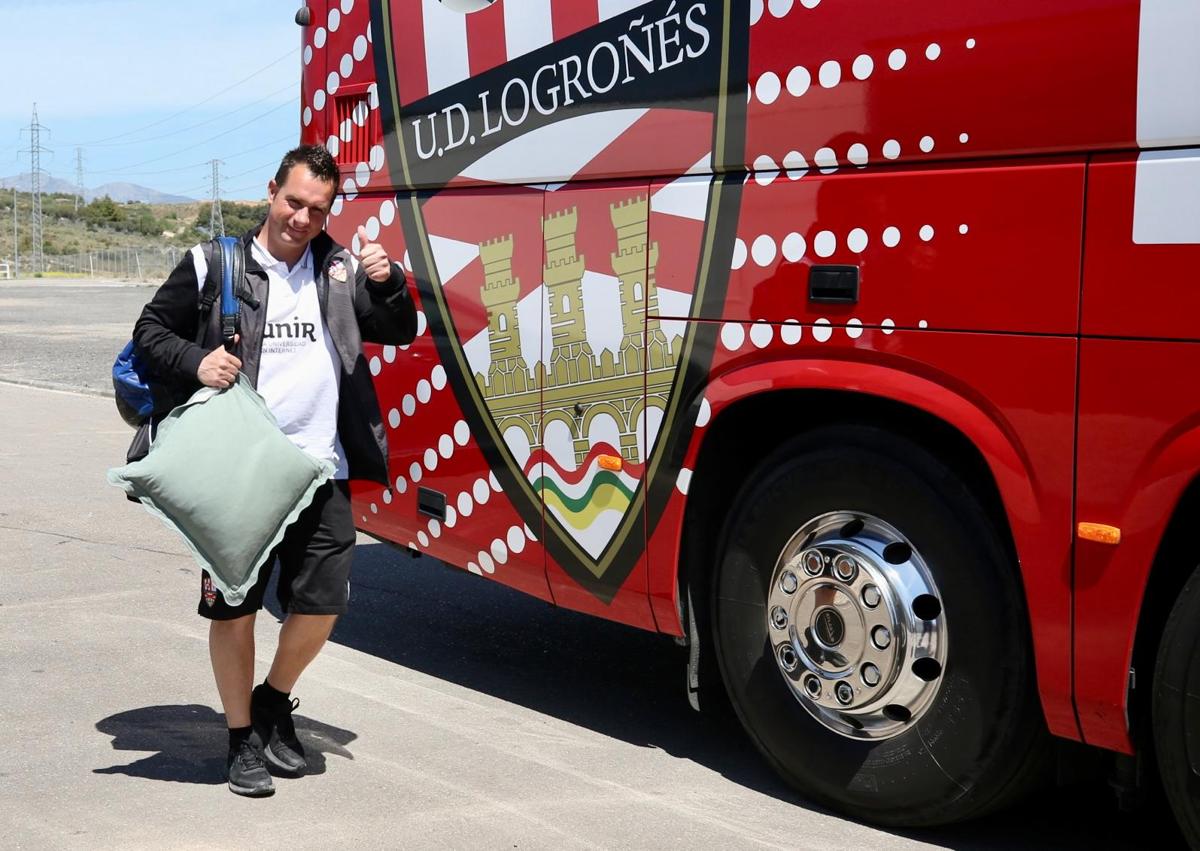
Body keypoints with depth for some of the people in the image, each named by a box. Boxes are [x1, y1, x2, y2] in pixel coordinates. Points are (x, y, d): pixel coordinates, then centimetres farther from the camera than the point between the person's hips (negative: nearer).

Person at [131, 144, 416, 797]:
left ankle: (274, 701, 31)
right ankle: (242, 738, 21)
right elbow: (150, 332, 7)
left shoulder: (340, 269, 10)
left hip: (320, 471, 3)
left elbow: (399, 333, 10)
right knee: (233, 604, 3)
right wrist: (195, 362, -13)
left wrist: (387, 284, -9)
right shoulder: (214, 266, 2)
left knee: (322, 602, 3)